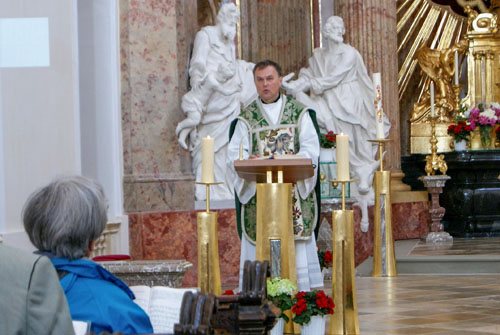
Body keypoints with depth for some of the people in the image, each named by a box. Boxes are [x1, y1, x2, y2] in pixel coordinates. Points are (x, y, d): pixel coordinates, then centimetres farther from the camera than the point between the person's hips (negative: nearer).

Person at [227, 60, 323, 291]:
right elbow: (234, 153, 1)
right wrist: (249, 160, -22)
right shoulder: (246, 118, 10)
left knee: (296, 246, -4)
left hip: (294, 191, 0)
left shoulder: (300, 113, 9)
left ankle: (301, 290, -2)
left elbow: (310, 148, 0)